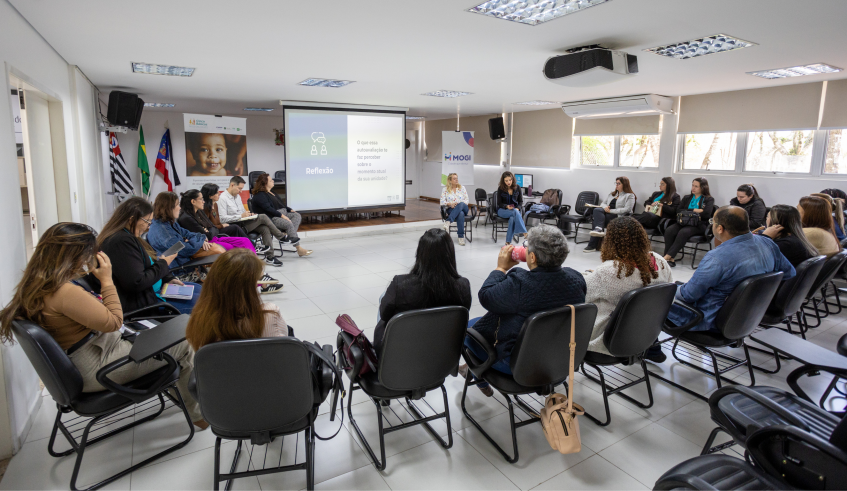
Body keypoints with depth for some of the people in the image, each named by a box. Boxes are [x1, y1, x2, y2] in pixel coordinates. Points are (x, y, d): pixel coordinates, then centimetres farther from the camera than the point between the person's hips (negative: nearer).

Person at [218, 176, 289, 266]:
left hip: (243, 223, 9)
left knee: (265, 229, -17)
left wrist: (248, 214, 5)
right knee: (263, 217, -19)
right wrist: (241, 216, -20)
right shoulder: (223, 198, -9)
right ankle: (281, 237, -1)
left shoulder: (237, 196, 19)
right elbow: (222, 219, -17)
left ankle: (269, 257, -18)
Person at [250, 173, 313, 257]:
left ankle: (287, 233, -34)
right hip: (271, 218, -10)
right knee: (288, 223, -31)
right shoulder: (259, 195, -5)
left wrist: (290, 210, 11)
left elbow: (280, 205, 27)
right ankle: (299, 249, -32)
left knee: (297, 215, -12)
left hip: (281, 213, 10)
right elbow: (268, 208, -17)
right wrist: (282, 215, -23)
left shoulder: (270, 193, 26)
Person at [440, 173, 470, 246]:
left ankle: (448, 222, -47)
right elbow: (442, 202, 2)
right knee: (460, 214, -39)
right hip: (451, 210, -2)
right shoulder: (445, 189, 9)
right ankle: (461, 237, -42)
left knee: (461, 204, -38)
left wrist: (459, 204, -12)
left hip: (463, 208, 2)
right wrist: (450, 204, -18)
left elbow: (467, 199, 8)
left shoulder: (462, 188, 14)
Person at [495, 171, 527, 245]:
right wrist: (507, 206, -23)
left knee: (512, 218, -36)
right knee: (515, 212, -36)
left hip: (515, 210, 2)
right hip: (502, 210, -1)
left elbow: (520, 201, 7)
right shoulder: (500, 189, -6)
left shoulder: (517, 188, 0)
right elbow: (499, 203, -3)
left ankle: (508, 242, -37)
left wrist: (518, 208, -14)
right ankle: (524, 233, -40)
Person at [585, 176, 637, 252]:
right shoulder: (612, 194, 28)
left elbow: (627, 209, -8)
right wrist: (605, 207, -2)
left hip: (618, 216, -6)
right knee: (597, 210, -28)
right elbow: (603, 203, 24)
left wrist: (611, 211, -15)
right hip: (606, 213, 6)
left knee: (596, 219, -29)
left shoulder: (630, 196, 6)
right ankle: (599, 229, -47)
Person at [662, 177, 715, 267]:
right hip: (684, 222, 4)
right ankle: (670, 260, -33)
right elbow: (678, 211, 10)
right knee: (669, 230, -29)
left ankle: (667, 257, -40)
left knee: (683, 232, -37)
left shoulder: (709, 199, 10)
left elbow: (706, 214, -9)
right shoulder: (687, 198, 25)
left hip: (699, 225, -4)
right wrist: (694, 210, -3)